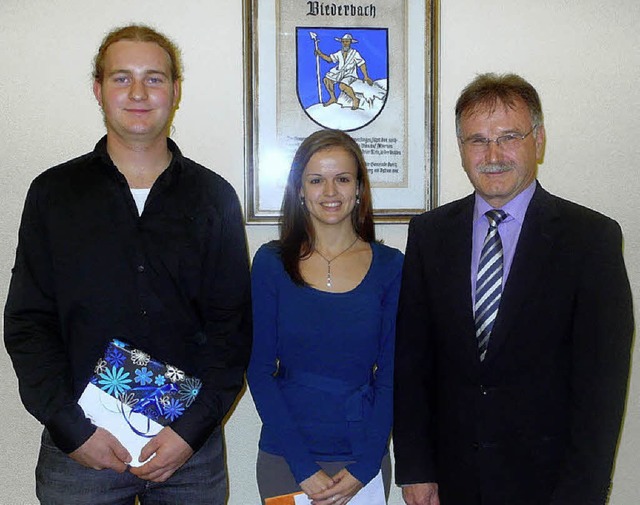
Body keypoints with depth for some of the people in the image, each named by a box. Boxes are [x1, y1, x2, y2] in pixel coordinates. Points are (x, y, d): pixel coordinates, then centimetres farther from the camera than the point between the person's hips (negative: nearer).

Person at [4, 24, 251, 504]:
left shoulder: (214, 196, 2)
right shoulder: (54, 192, 2)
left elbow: (233, 324, 0)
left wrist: (193, 428, -10)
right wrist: (72, 428, -9)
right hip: (78, 446, 0)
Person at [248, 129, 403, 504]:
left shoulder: (390, 266, -2)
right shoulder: (271, 262, -3)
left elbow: (390, 374, -2)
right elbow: (260, 370, -5)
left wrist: (364, 467, -10)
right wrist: (303, 467, -11)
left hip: (364, 457, 1)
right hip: (284, 456, 0)